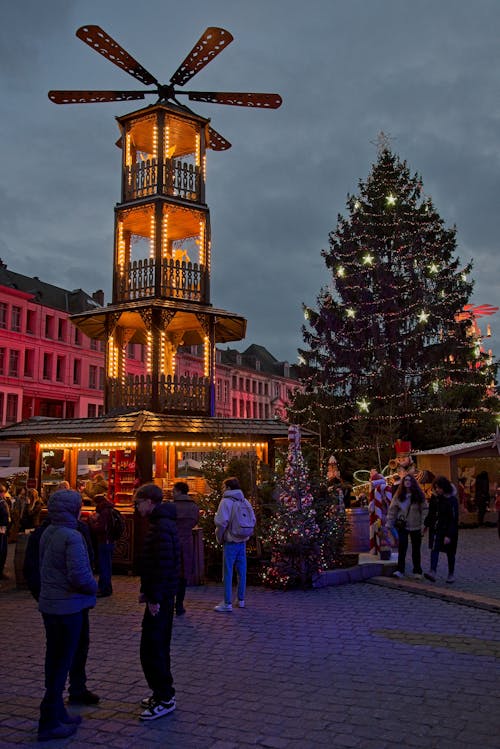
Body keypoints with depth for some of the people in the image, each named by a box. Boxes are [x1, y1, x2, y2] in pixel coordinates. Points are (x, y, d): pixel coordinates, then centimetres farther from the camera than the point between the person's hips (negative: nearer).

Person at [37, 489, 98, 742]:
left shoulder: (47, 533, 5)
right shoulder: (71, 536, -21)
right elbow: (79, 576, -27)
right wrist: (93, 587, -8)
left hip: (48, 605, 8)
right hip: (68, 606, -8)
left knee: (53, 660, 17)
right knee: (62, 663, 2)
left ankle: (57, 713, 29)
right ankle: (49, 723, 8)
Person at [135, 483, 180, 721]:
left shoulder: (161, 527, -20)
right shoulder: (160, 523, 13)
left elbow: (163, 565, -24)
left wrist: (155, 598, -21)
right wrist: (146, 591, 19)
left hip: (160, 597, -11)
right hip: (161, 595, 11)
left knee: (152, 648, -5)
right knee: (158, 646, 18)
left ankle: (165, 698, 3)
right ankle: (163, 692, 28)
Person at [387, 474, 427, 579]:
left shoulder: (419, 495, -4)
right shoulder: (398, 495, -1)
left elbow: (424, 510, -5)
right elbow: (392, 509, -1)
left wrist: (423, 524, -12)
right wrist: (389, 524, -5)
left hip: (416, 526, 0)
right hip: (402, 526, 0)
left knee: (416, 549, 9)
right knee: (402, 548, -6)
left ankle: (417, 571, 19)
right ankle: (400, 570, -3)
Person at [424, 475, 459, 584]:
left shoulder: (452, 500, -17)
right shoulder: (434, 497, 1)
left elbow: (454, 519, -18)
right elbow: (430, 512, 14)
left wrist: (449, 535, -21)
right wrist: (426, 524, 15)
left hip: (447, 530, -4)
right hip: (435, 528, 4)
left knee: (450, 552, 9)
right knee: (434, 549, -9)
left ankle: (451, 574, 23)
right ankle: (433, 572, -18)